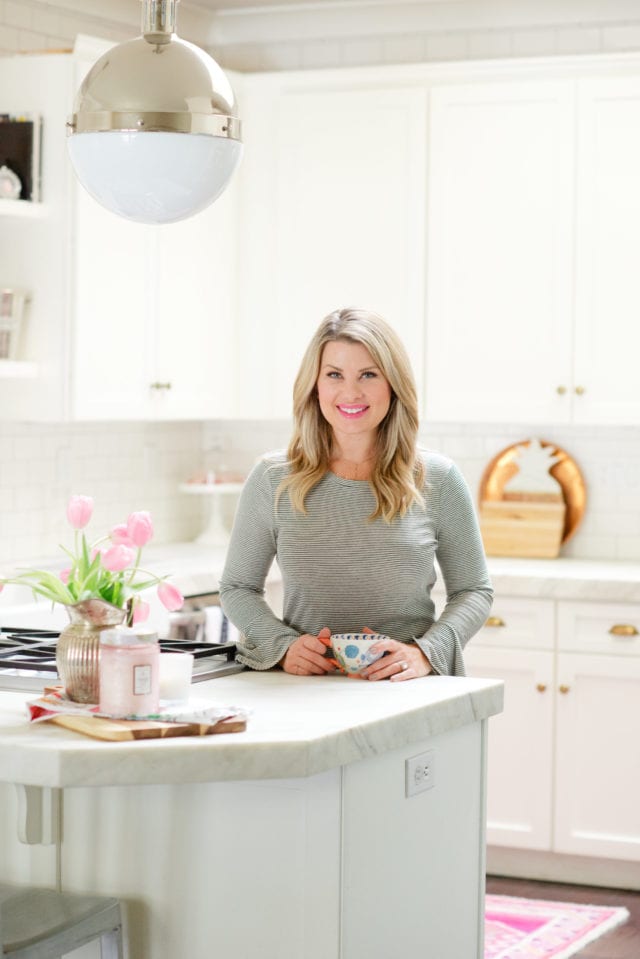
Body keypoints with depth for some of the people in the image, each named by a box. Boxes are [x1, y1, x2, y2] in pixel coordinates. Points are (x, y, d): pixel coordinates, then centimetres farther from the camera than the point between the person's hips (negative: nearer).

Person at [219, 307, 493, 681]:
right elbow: (238, 587, 12)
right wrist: (284, 645, -5)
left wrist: (426, 651, -7)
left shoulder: (438, 479, 4)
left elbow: (473, 590, 9)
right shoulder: (272, 479, 5)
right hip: (302, 689, -1)